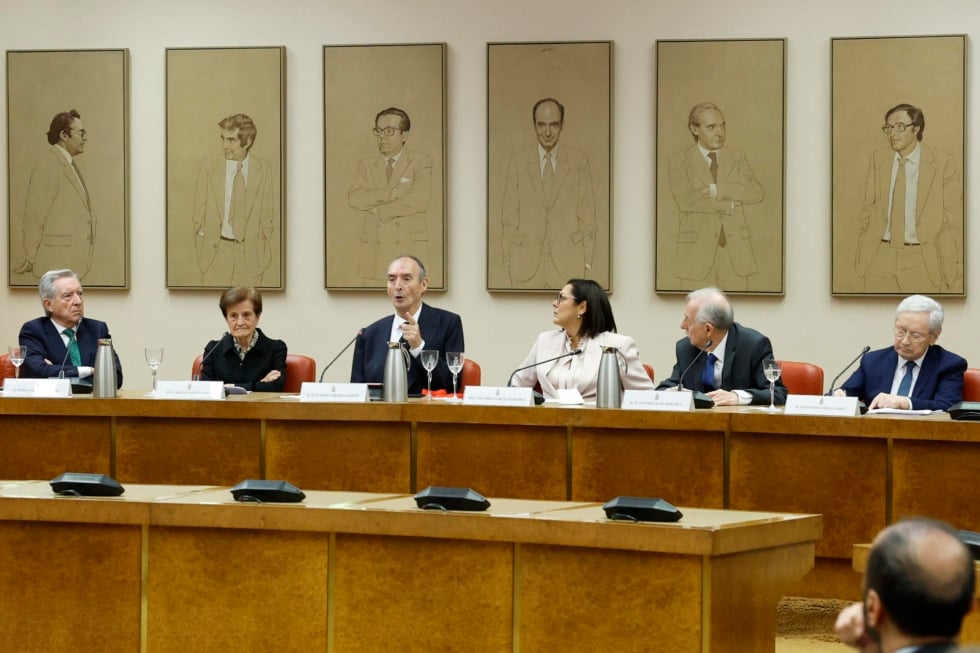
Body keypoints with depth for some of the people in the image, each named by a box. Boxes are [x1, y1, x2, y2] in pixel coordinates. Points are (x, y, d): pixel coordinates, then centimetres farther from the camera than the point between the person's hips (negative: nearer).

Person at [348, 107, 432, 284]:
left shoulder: (421, 162, 6)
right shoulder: (366, 165, 16)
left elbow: (419, 200, -9)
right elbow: (354, 198, -2)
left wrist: (379, 210, -5)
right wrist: (391, 193, -13)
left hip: (410, 248, -3)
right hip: (375, 249, 3)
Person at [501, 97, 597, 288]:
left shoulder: (579, 161, 7)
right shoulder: (517, 164, 8)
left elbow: (587, 215, 6)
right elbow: (509, 218, 8)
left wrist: (587, 263, 1)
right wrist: (507, 262, 1)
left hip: (568, 264, -1)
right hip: (526, 264, 1)